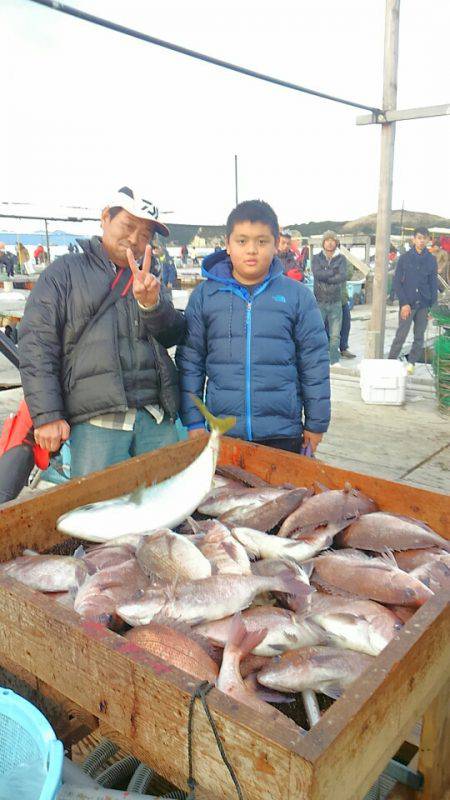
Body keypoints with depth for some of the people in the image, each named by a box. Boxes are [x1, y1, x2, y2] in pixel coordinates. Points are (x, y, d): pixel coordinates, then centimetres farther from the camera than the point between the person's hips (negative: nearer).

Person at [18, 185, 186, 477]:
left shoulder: (149, 281, 21)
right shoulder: (66, 271, 9)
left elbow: (174, 335, 7)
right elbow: (37, 344, 1)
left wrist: (152, 303, -14)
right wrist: (46, 416, -8)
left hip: (158, 419, 4)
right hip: (95, 420, -3)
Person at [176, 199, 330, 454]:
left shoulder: (298, 295, -1)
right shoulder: (204, 295, 1)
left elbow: (315, 363, 3)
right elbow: (190, 361, 4)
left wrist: (316, 423, 5)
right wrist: (193, 420, 1)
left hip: (283, 433, 0)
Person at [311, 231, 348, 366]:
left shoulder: (341, 259, 7)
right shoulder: (316, 258, 5)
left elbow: (343, 277, -10)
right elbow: (317, 274, -14)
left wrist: (325, 277, -11)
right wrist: (334, 272, -9)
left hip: (336, 302, 1)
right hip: (319, 302, -1)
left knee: (335, 334, 5)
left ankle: (334, 360, 15)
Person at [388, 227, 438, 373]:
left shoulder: (431, 260, 6)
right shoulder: (405, 258, -1)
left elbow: (433, 284, 9)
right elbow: (397, 282, -3)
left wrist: (433, 306, 3)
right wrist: (404, 303, -10)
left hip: (424, 305, 3)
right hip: (407, 304, -3)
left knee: (419, 337, 7)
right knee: (401, 336, -5)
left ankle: (411, 363, 20)